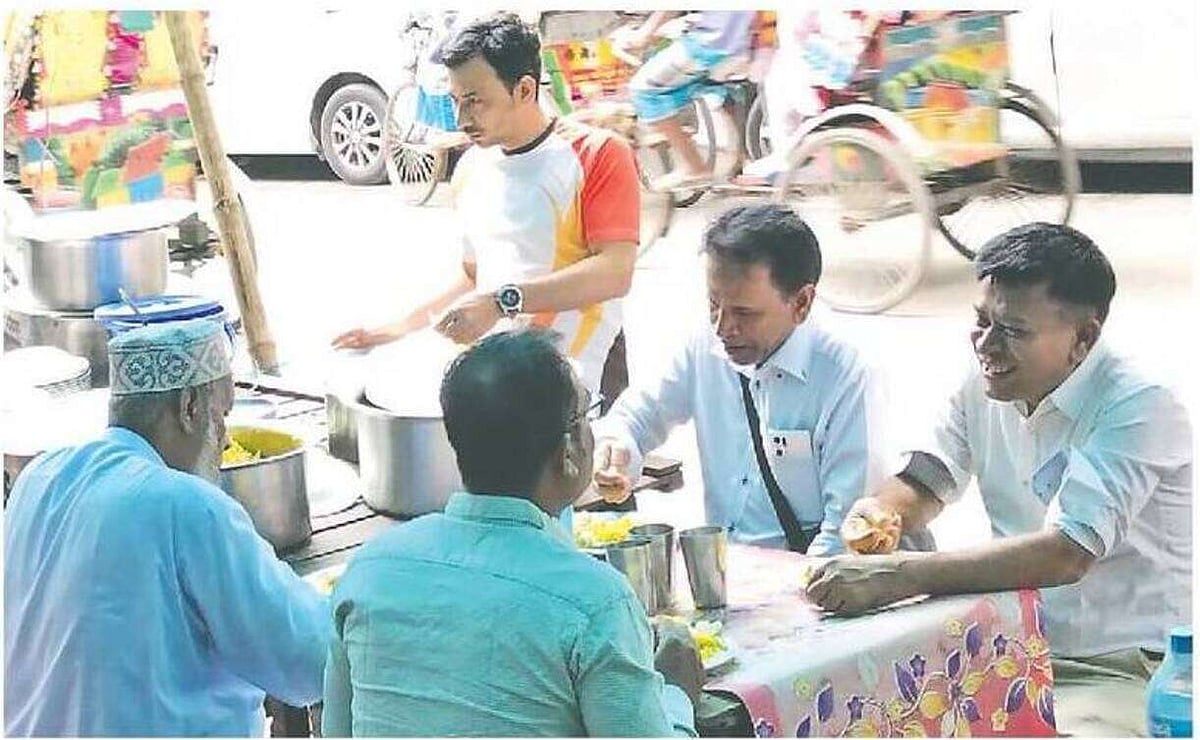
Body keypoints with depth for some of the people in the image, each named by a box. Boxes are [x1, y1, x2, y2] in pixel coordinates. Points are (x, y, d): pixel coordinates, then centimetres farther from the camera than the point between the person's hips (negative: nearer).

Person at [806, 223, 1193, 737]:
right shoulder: (984, 386, 4)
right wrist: (880, 513, -10)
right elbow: (924, 484, 16)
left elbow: (1066, 554, -29)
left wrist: (896, 575, -34)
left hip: (1124, 669, -6)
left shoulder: (1139, 409, -18)